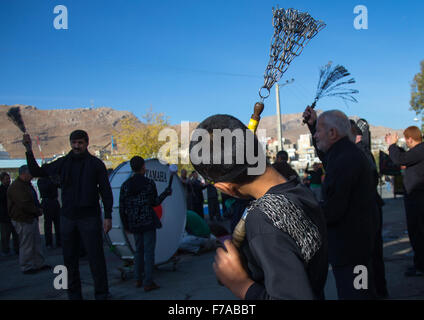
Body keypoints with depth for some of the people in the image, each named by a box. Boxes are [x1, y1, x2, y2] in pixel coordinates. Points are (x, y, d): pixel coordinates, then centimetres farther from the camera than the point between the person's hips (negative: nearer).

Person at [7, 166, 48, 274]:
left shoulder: (27, 184, 15)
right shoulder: (16, 187, -20)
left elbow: (33, 200, 22)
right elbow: (24, 205, -25)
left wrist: (39, 207, 3)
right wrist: (38, 211, -14)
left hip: (31, 218, 10)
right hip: (23, 220, -10)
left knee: (36, 241, 14)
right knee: (26, 244, -3)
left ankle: (39, 264, 23)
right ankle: (27, 267, 8)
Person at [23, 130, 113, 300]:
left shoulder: (96, 164, -1)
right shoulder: (63, 163, 8)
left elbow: (106, 191, 0)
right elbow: (37, 172, 15)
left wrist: (108, 217, -6)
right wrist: (29, 151, 2)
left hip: (90, 217, -4)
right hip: (67, 217, 4)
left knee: (96, 258, -4)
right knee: (70, 259, 10)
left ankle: (101, 294, 6)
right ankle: (74, 294, 22)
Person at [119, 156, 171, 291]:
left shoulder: (125, 185, 3)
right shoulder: (149, 183, -8)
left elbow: (122, 208, 4)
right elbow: (155, 202, -2)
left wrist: (126, 225, 13)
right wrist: (166, 193, 13)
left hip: (134, 223, 5)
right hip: (148, 221, -4)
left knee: (139, 250, 17)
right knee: (149, 251, -1)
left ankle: (138, 280, 21)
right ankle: (148, 282, 0)